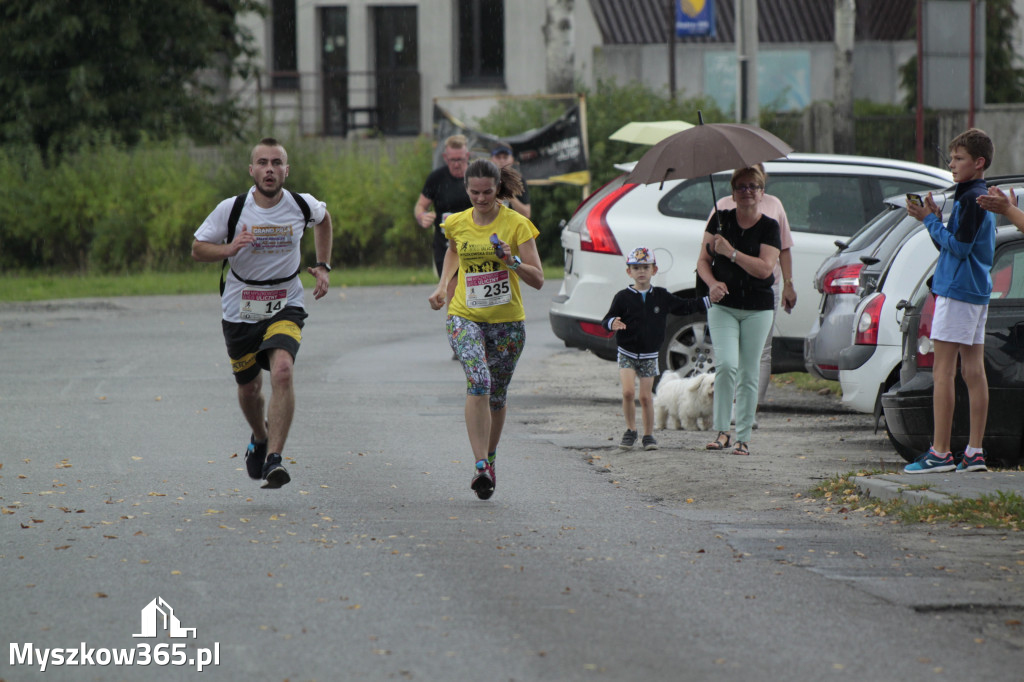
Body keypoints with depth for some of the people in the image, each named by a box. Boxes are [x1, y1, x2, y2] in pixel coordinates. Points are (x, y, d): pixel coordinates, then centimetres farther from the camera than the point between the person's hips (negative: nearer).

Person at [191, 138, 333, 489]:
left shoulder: (302, 206, -8)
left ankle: (274, 459, -26)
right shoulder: (231, 209, -12)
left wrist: (323, 267, 10)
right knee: (249, 387, 13)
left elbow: (324, 219, 17)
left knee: (282, 371, -26)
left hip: (285, 307, -1)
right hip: (240, 311, 1)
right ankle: (259, 438, 47)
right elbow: (198, 248, -2)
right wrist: (228, 249, -23)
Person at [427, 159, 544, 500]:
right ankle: (480, 466, -29)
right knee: (479, 381, -23)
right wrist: (443, 286, 15)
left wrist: (513, 261, -26)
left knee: (497, 396, 11)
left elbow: (538, 279, -9)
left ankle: (490, 459, 35)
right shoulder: (457, 224, 1)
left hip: (507, 321, 0)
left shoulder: (516, 224, -8)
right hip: (464, 317, 0)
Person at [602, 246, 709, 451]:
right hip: (627, 354, -2)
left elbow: (684, 307, 14)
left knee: (646, 396, 2)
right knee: (628, 392, -14)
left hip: (649, 355, 2)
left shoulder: (662, 297, 4)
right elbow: (607, 320, -5)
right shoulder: (623, 297, -4)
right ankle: (631, 430, 5)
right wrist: (612, 323, -28)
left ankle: (648, 435, 15)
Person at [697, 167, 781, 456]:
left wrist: (730, 252, -18)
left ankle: (743, 437, 10)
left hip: (758, 309, 0)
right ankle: (721, 431, -12)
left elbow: (765, 269, -13)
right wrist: (712, 283, -12)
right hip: (723, 305, 0)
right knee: (726, 364, -17)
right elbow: (703, 261, 7)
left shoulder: (769, 227, -1)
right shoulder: (720, 220, 4)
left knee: (748, 373, 3)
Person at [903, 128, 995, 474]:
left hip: (957, 290, -10)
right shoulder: (980, 197, 17)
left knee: (943, 371, -9)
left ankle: (940, 453, -11)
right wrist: (934, 218, 5)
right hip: (977, 291, 10)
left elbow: (958, 247, -19)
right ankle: (974, 452, 8)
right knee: (974, 370, 8)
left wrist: (931, 220, -10)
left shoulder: (972, 199, -14)